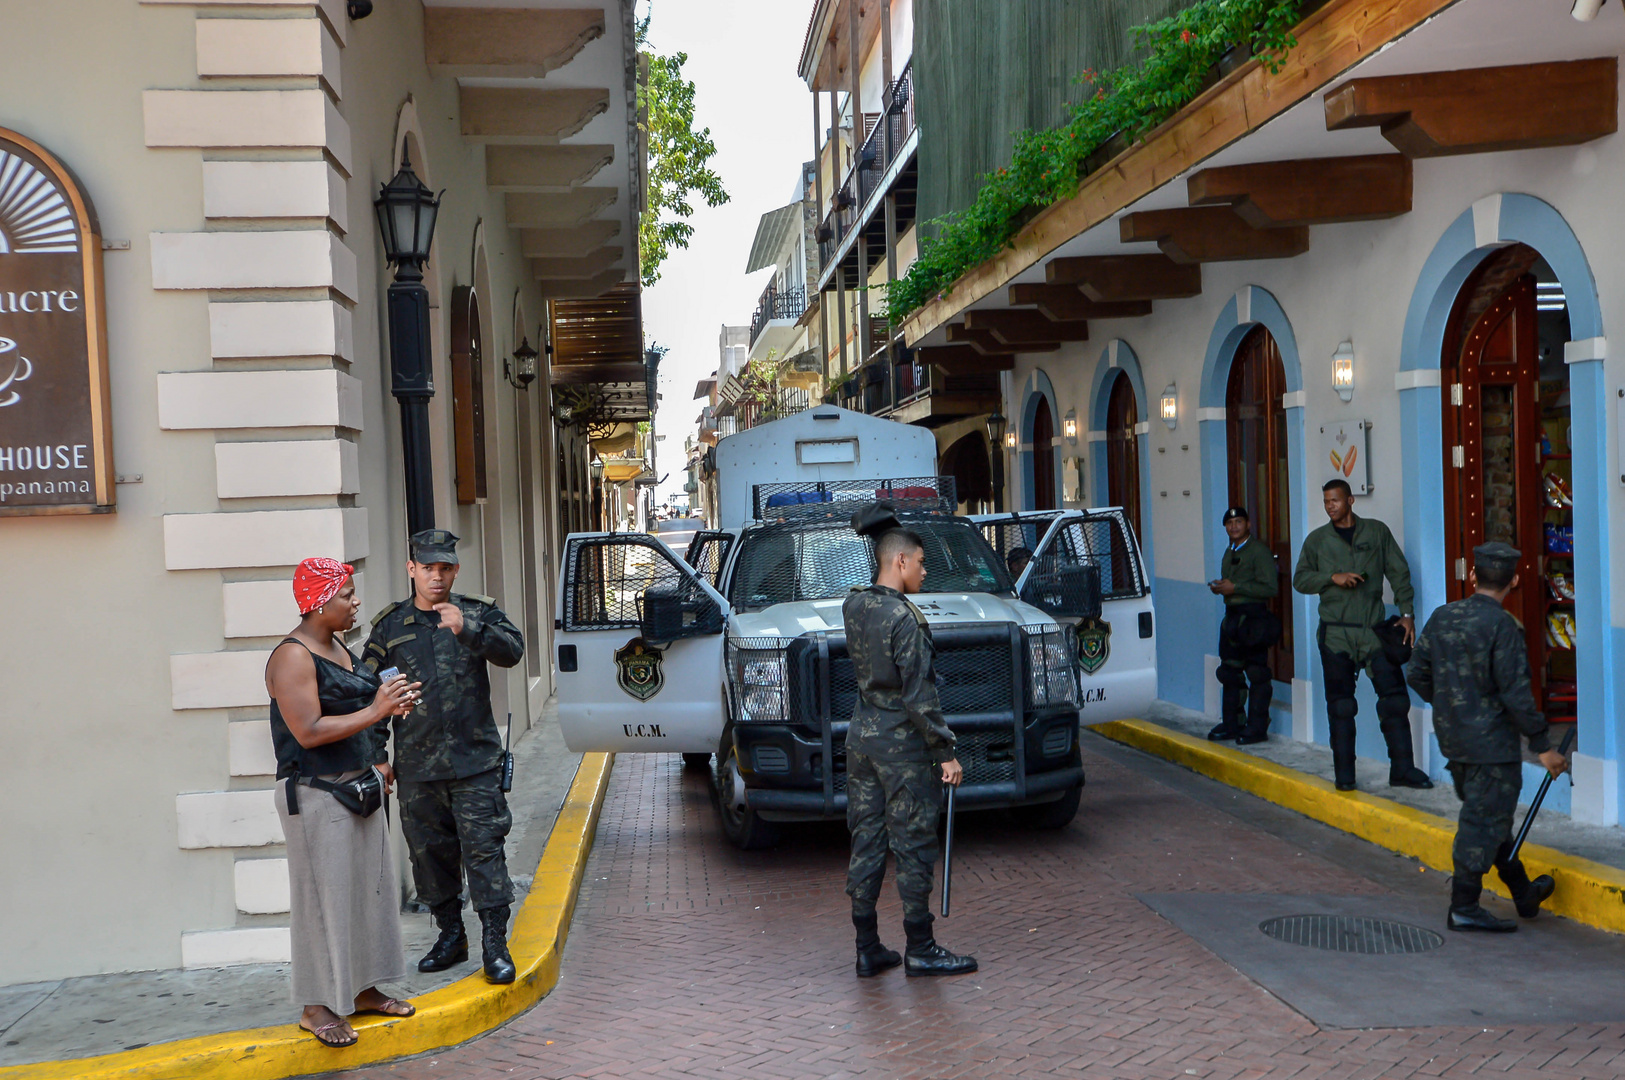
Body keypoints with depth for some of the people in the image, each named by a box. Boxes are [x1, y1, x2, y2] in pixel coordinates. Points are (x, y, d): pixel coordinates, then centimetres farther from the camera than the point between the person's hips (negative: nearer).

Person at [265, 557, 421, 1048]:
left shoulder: (337, 647, 12)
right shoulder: (293, 657, -17)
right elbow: (308, 731, -25)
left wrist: (374, 763, 14)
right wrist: (375, 711, -24)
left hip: (357, 786, 9)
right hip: (316, 795, -9)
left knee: (367, 888, 13)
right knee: (325, 896, -3)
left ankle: (361, 988, 25)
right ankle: (317, 1007, 7)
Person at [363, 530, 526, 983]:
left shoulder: (478, 613, 3)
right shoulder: (390, 625, 9)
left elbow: (512, 650, -14)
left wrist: (467, 630, -28)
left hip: (475, 759, -3)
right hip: (417, 764, 3)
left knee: (484, 847, -6)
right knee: (430, 851, 11)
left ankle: (494, 943, 0)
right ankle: (451, 936, 26)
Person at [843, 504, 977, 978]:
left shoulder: (853, 607, 4)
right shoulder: (904, 618, -18)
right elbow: (919, 696, -19)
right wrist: (946, 754, -12)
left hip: (861, 738, 8)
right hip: (901, 744, -8)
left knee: (866, 844, 11)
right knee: (913, 847, 2)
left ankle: (868, 949, 17)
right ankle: (920, 951, 11)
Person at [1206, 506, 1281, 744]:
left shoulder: (1259, 551, -9)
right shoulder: (1229, 552, 19)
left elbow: (1270, 588, -17)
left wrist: (1235, 587, -19)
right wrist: (1220, 588, 7)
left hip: (1253, 617, -9)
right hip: (1232, 616, 9)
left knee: (1256, 674, -5)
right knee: (1229, 672, 11)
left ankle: (1257, 727, 0)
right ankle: (1230, 724, 19)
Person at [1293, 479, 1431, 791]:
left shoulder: (1376, 531, 9)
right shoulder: (1317, 539, 10)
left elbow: (1399, 572, 8)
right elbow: (1300, 579, 7)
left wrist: (1406, 613, 1)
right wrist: (1332, 577, -9)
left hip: (1373, 630, 0)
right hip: (1336, 633, 0)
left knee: (1394, 698, -3)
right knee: (1340, 705, 2)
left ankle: (1402, 769, 4)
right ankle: (1344, 774, 9)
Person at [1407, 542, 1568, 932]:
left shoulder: (1442, 617, 2)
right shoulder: (1503, 626, -18)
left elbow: (1418, 674, 7)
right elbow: (1516, 693, -20)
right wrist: (1542, 745, -11)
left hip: (1453, 739, 7)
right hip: (1492, 742, -7)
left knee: (1492, 817, 19)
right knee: (1484, 823, 2)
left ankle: (1524, 894, 35)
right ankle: (1463, 909, 7)